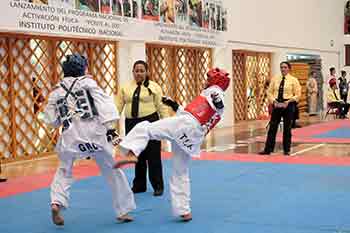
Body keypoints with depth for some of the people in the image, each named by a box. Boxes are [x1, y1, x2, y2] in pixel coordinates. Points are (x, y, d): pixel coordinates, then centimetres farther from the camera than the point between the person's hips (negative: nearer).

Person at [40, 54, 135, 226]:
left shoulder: (56, 91, 13)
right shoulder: (87, 82, 3)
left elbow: (52, 120, 16)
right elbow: (104, 104, -8)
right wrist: (110, 129, -11)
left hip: (70, 136, 3)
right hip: (94, 132, -3)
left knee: (64, 171, 24)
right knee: (112, 171, 9)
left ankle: (57, 203, 2)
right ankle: (123, 211, 14)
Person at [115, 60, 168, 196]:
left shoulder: (153, 86, 0)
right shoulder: (125, 87, 8)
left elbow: (161, 106, -1)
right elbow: (118, 106, 7)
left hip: (150, 122, -3)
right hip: (132, 124, 3)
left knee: (153, 156, -2)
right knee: (137, 156, 12)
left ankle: (158, 186, 10)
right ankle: (139, 185, 25)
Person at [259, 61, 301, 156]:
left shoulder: (293, 80, -1)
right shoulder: (275, 79, 8)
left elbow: (297, 95, -3)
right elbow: (269, 92, 8)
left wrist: (288, 102, -14)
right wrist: (274, 101, -8)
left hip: (288, 105, -2)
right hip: (276, 105, 3)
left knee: (287, 128, 5)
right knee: (272, 127, 1)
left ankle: (287, 150, 16)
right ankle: (268, 149, 6)